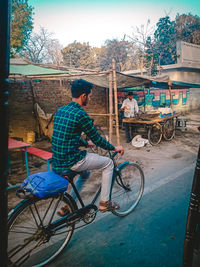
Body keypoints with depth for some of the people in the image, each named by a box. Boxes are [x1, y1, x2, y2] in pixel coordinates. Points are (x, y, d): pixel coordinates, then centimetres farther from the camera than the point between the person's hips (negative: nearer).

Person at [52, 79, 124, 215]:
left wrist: (86, 143, 31)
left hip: (57, 161, 9)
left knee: (85, 172, 34)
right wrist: (114, 148, 6)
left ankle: (67, 206, 33)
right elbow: (96, 138, -10)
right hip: (71, 161, -9)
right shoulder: (80, 114, -17)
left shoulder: (60, 110, 9)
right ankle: (104, 202, 17)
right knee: (108, 163, 9)